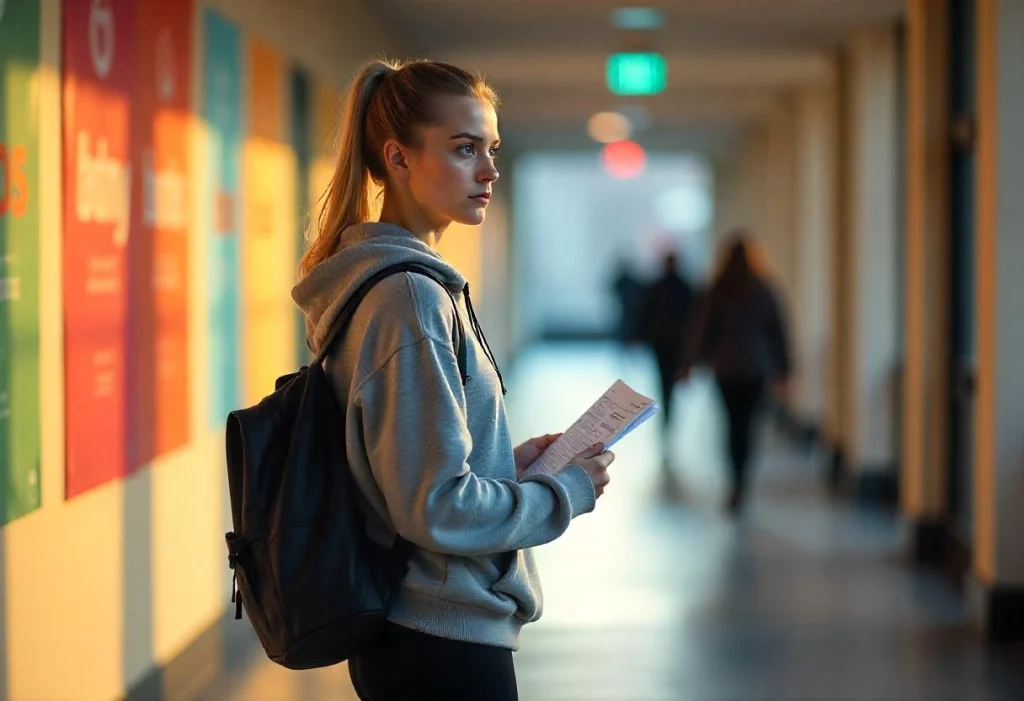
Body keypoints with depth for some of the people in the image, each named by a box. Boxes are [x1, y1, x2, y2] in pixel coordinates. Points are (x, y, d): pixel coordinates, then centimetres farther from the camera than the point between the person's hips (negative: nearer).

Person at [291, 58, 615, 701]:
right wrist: (568, 490, -10)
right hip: (444, 647, -10)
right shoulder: (409, 296, -19)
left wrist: (508, 462, 10)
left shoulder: (370, 280, 10)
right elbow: (437, 509, -23)